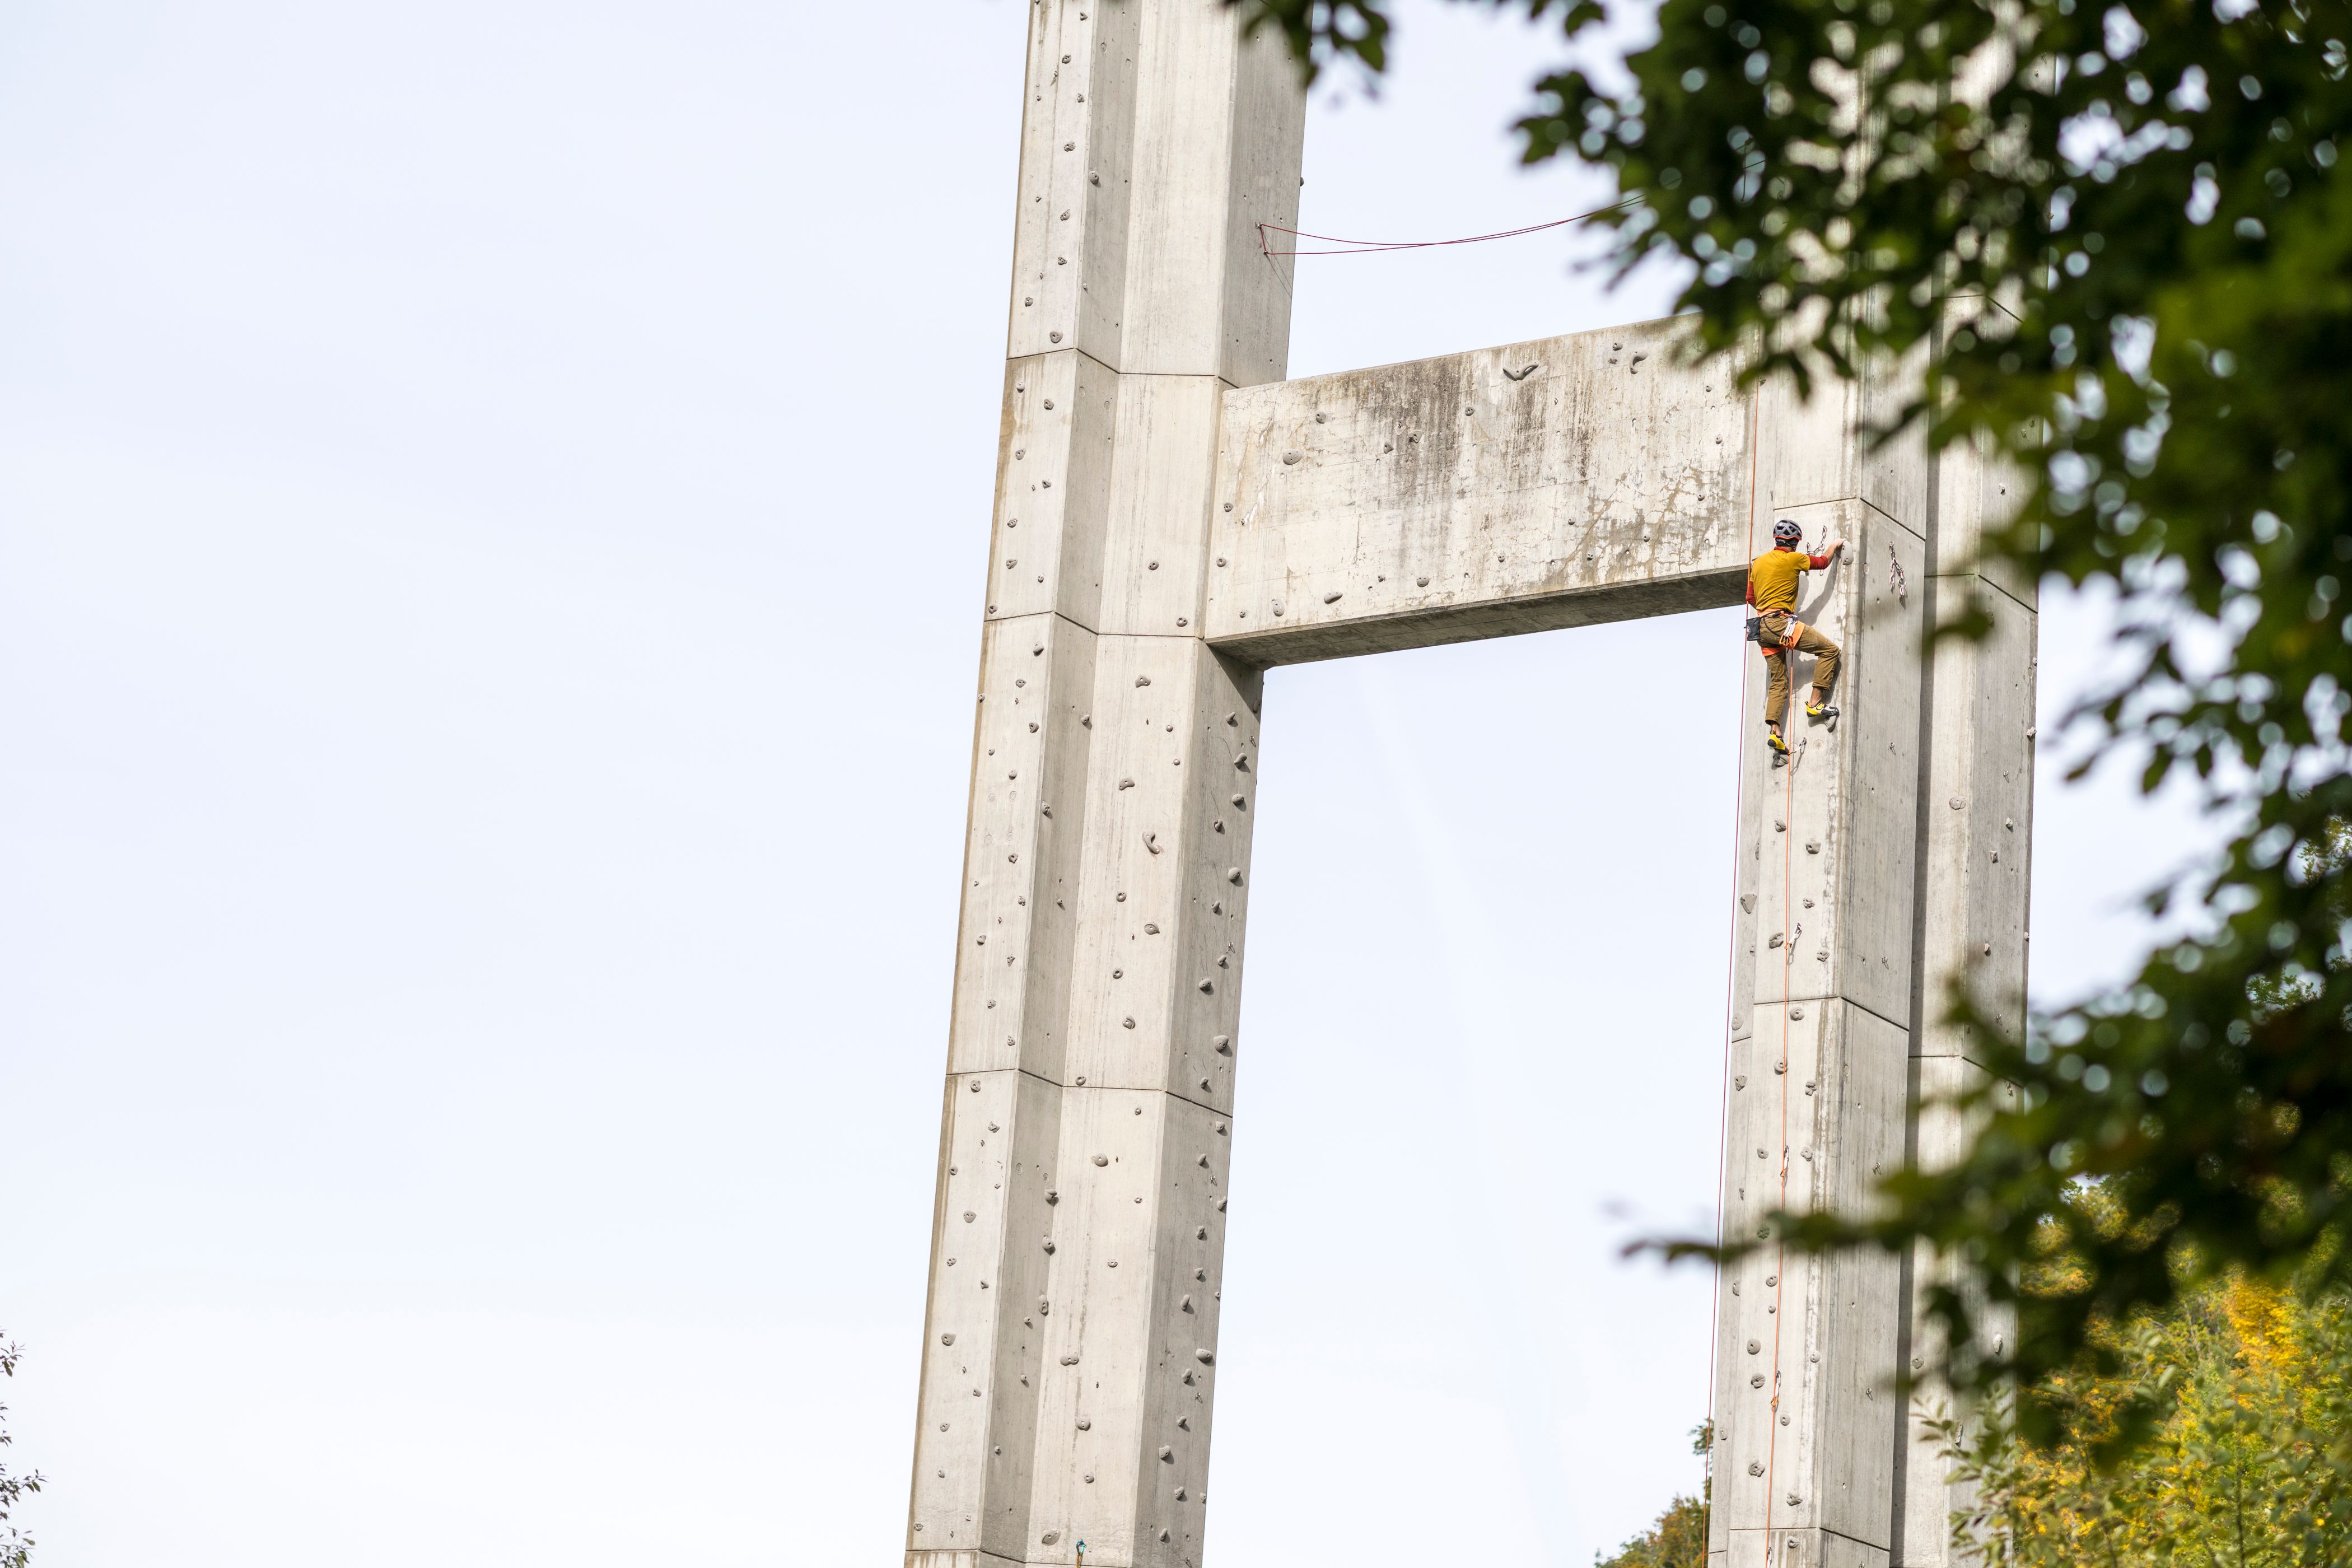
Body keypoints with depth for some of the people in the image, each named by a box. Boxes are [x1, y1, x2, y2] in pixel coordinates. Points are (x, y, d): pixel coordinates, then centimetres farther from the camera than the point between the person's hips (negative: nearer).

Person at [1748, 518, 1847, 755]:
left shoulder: (1758, 562, 16)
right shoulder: (1793, 559, -2)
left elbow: (1751, 597, 21)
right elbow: (1823, 562, 13)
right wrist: (1834, 546, 33)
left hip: (1762, 626, 7)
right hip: (1781, 622, -7)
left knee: (1778, 681, 10)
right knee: (1829, 650, -2)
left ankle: (1774, 731, -3)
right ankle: (1816, 703, -7)